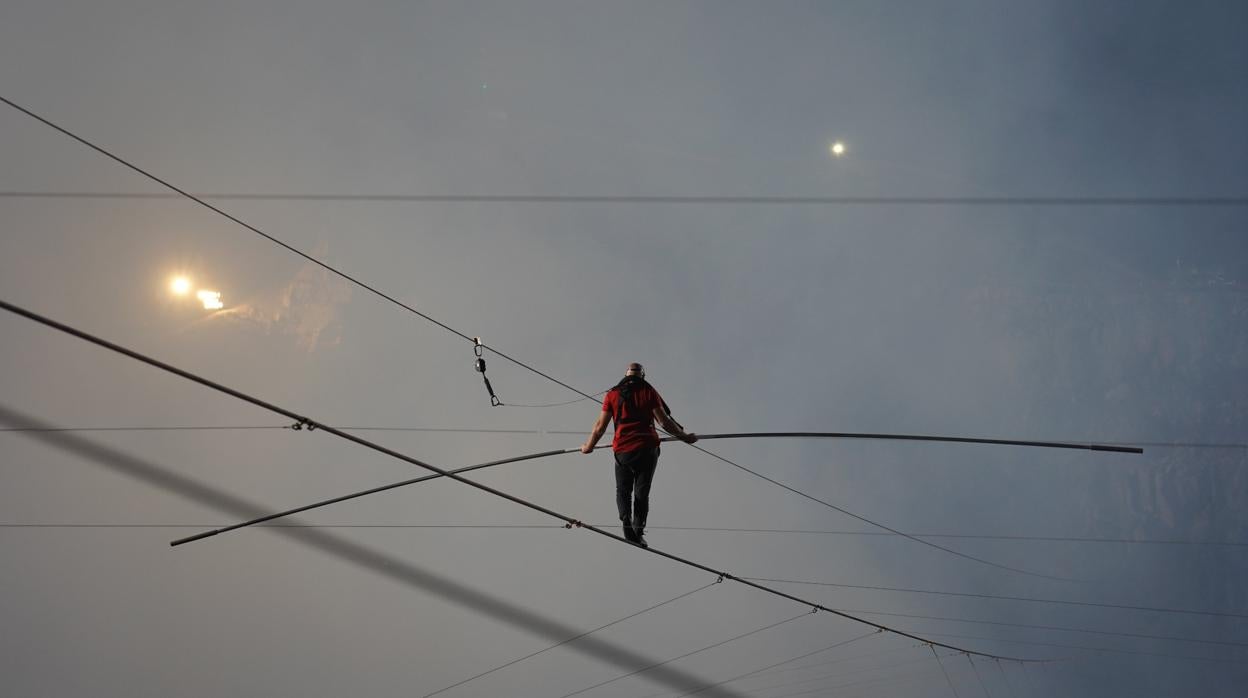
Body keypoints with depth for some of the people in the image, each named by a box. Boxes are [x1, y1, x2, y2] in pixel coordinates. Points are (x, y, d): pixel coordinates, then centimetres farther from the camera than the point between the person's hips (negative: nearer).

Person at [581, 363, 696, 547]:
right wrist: (684, 436, 10)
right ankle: (638, 528, -3)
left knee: (623, 490, 13)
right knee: (641, 492, 11)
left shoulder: (612, 395, 6)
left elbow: (600, 426, 6)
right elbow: (665, 422, -2)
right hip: (647, 449, 0)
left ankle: (626, 519, -13)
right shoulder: (649, 392, 3)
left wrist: (588, 446, 20)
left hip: (622, 450, 1)